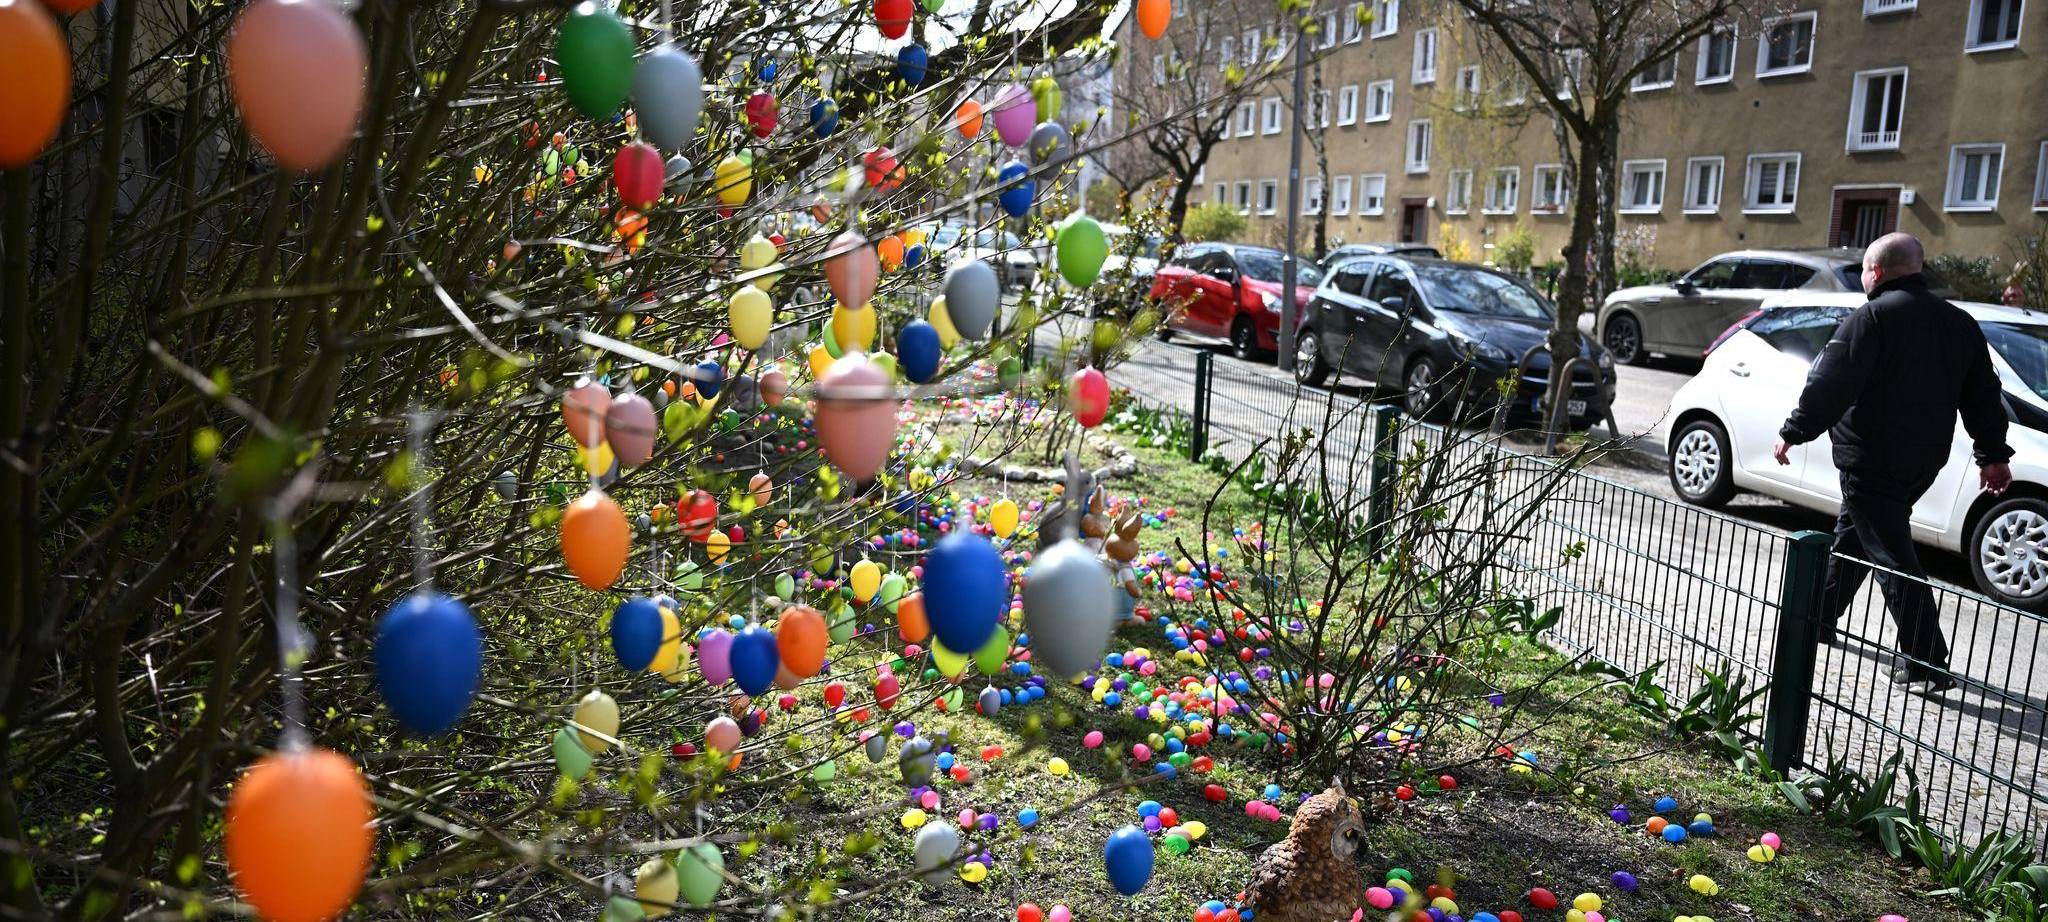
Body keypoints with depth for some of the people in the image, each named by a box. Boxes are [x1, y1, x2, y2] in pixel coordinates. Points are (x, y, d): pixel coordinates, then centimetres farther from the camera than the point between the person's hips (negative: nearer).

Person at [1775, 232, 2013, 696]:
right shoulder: (1959, 323, 11)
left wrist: (1793, 433, -8)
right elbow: (1983, 394, 15)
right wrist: (1993, 455, 21)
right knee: (1852, 533, 23)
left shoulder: (1872, 318, -13)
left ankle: (1927, 664, -7)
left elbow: (1829, 386, -17)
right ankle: (1821, 617, 35)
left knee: (1893, 556, -6)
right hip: (1923, 461, 8)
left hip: (1871, 460, -8)